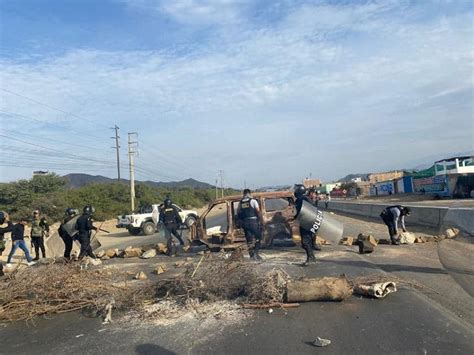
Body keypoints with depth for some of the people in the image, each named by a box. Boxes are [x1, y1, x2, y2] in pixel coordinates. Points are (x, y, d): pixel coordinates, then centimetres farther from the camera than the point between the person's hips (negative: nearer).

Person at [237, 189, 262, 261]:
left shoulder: (240, 203, 10)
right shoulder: (253, 201, -3)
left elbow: (238, 214, 8)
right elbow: (258, 211, -8)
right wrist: (259, 220, 1)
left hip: (245, 222, 4)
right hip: (253, 221, -4)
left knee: (249, 239, 9)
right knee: (257, 237, 9)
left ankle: (251, 255, 10)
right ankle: (256, 253, -1)